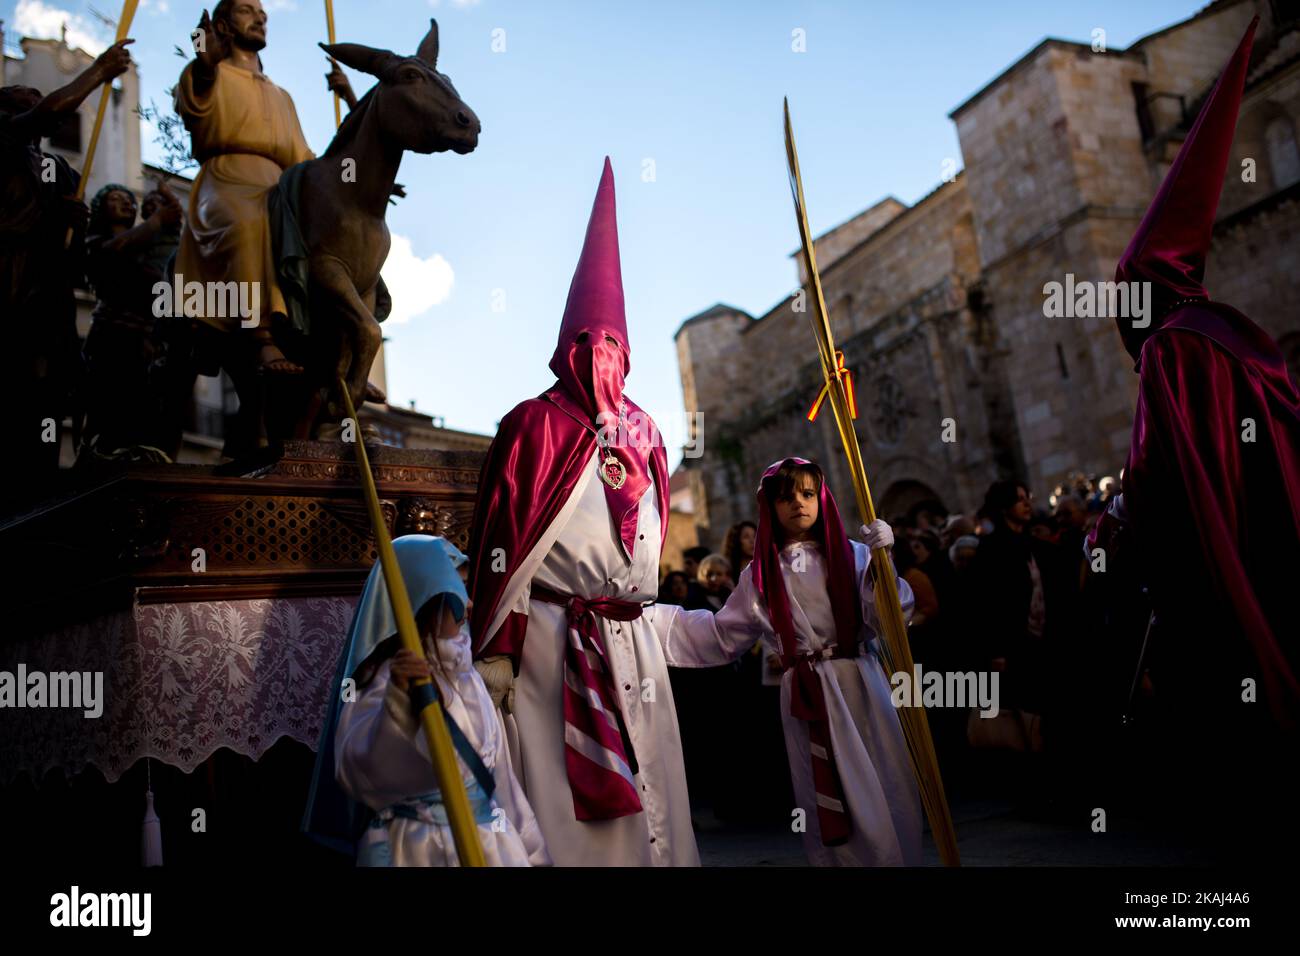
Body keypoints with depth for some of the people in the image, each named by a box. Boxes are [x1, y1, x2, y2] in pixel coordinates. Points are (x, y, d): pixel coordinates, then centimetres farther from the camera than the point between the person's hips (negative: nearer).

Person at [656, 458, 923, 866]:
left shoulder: (852, 555, 3)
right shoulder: (761, 575, 8)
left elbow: (887, 619, -6)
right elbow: (720, 635, 9)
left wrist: (882, 563, -21)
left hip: (860, 686, -1)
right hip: (804, 694, 1)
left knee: (886, 794, -1)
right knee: (828, 805, 5)